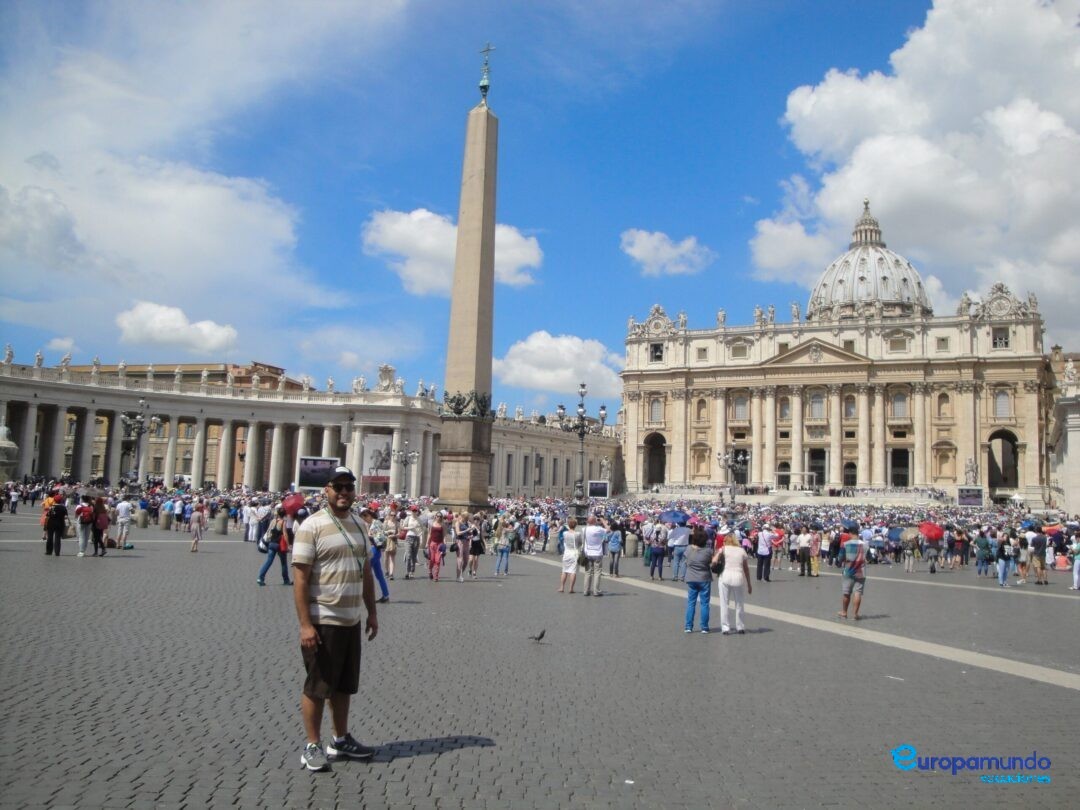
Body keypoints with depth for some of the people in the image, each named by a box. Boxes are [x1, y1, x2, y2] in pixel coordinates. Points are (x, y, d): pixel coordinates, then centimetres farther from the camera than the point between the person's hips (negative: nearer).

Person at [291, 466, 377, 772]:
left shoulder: (359, 525, 9)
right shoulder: (312, 526, -13)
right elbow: (300, 578, -16)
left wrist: (372, 612, 14)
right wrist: (305, 624, -20)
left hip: (352, 620, 7)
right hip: (322, 622, -7)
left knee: (344, 685, 17)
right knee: (317, 687, 5)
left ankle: (341, 741, 30)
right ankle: (312, 746, 18)